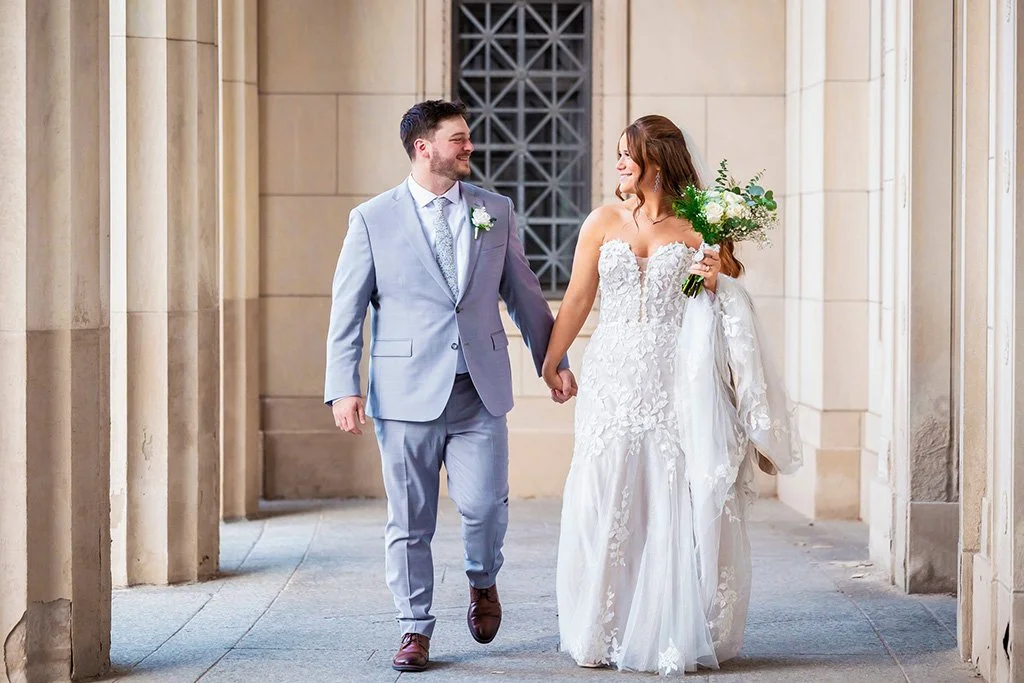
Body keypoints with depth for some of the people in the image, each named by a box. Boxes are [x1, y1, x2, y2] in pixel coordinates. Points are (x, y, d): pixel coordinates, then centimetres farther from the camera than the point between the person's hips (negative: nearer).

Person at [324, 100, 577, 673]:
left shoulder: (496, 211, 9)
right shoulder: (373, 220, 0)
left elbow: (524, 294, 15)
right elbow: (346, 313, 0)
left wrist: (555, 361, 13)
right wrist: (344, 389, -7)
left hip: (482, 390, 2)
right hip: (408, 394, -2)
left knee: (485, 503, -5)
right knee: (410, 519, 4)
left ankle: (484, 580, 28)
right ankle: (416, 629, 18)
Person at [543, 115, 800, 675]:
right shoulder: (603, 222, 7)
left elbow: (726, 297, 11)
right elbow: (577, 300, 11)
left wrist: (717, 280, -9)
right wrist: (551, 361, 8)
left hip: (675, 377, -1)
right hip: (614, 376, 1)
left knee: (675, 502, -2)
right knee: (605, 500, 0)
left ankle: (676, 635, 9)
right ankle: (604, 634, 11)